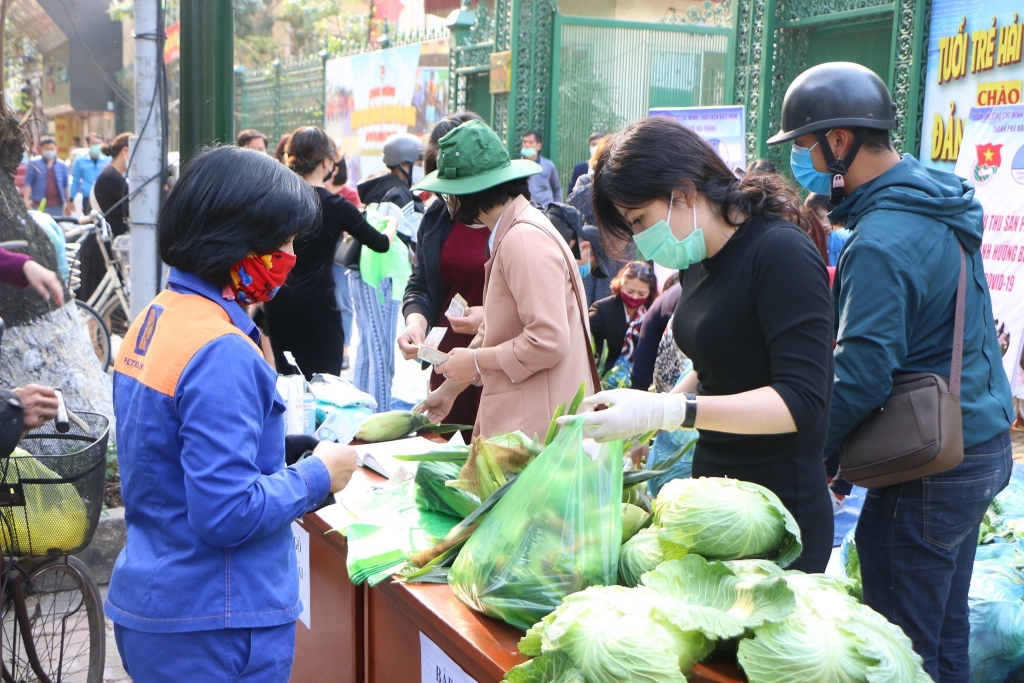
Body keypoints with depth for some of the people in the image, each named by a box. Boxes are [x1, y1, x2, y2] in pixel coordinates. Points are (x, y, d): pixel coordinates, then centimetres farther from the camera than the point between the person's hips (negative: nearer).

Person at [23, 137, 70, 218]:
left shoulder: (62, 165, 7)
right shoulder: (34, 163, 0)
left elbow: (65, 185, 12)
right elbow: (28, 183, -1)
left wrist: (67, 203, 12)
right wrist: (26, 200, -8)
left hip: (57, 205, 3)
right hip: (39, 205, -2)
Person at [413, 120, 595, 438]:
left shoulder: (525, 238, -18)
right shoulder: (506, 235, 14)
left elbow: (548, 341, -24)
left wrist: (476, 360, -11)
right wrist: (449, 389, 24)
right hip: (512, 413, 9)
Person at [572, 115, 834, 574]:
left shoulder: (781, 252, -18)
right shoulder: (697, 263, 7)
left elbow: (802, 401, -24)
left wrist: (665, 411, -30)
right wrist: (645, 420, 3)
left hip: (779, 506, -8)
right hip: (713, 498, 8)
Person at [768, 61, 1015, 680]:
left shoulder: (881, 242, -23)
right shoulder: (941, 199, 7)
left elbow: (862, 375, -26)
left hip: (928, 470, -10)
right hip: (984, 443, 10)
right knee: (947, 632, 21)